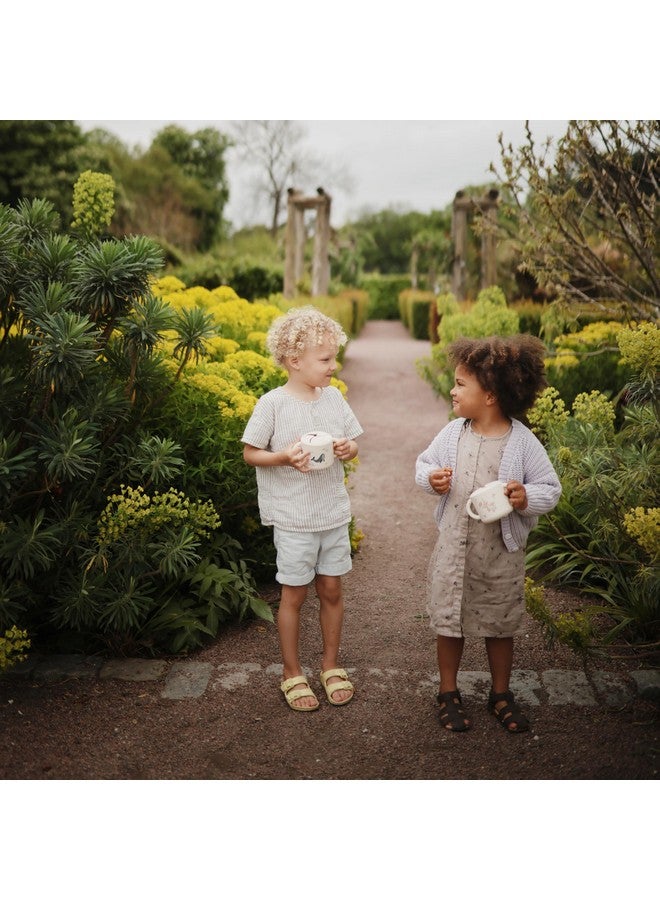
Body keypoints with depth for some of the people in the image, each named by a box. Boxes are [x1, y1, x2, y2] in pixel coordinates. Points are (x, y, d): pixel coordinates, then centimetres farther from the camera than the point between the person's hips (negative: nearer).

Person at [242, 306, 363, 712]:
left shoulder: (334, 397, 2)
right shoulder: (272, 404, -12)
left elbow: (354, 444, 11)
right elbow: (250, 453, -6)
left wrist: (348, 448, -12)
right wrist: (285, 457, -23)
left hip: (334, 513, 4)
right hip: (292, 518, -4)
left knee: (332, 590, 13)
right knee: (295, 594, 7)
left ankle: (332, 663, 33)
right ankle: (292, 671, 26)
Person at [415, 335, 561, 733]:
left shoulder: (523, 442, -13)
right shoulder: (452, 433, -4)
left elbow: (551, 489, -7)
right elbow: (424, 463, 10)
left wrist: (527, 499, -26)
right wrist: (431, 478, -11)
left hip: (502, 555, -2)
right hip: (454, 550, 2)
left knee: (501, 626, 16)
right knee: (449, 623, 13)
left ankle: (501, 693, 37)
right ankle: (449, 692, 33)